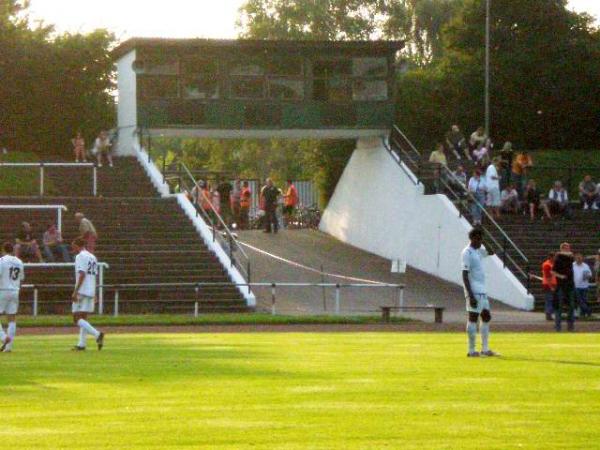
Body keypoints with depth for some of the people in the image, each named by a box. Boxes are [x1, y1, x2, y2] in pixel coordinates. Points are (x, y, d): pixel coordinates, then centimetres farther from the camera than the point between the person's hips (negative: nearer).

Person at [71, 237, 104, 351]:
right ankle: (81, 344, 9)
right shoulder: (93, 257, 17)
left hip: (82, 291, -9)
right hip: (91, 292, 9)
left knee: (77, 319, -9)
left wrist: (75, 291, -19)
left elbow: (82, 275, -18)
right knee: (83, 318, 13)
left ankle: (97, 334, -24)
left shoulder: (80, 256, -9)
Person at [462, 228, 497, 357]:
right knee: (473, 318, -6)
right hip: (474, 292, -9)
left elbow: (491, 252, 29)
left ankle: (485, 349, 15)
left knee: (486, 317, 10)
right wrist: (470, 295, -23)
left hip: (482, 291, 9)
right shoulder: (467, 253, -13)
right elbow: (465, 275, -17)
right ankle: (471, 351, -3)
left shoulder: (479, 250, 13)